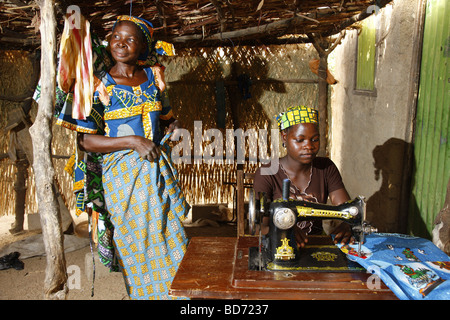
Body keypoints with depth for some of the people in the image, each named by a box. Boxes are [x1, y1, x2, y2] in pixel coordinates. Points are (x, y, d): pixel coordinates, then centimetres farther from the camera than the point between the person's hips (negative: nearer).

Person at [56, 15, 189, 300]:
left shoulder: (153, 77, 6)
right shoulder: (100, 86, -7)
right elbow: (85, 141, -11)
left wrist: (173, 126, 1)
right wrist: (133, 141, -20)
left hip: (161, 169, 4)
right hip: (124, 174, -4)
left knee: (173, 237, 11)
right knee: (139, 245, 6)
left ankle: (174, 293, 32)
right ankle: (145, 293, 29)